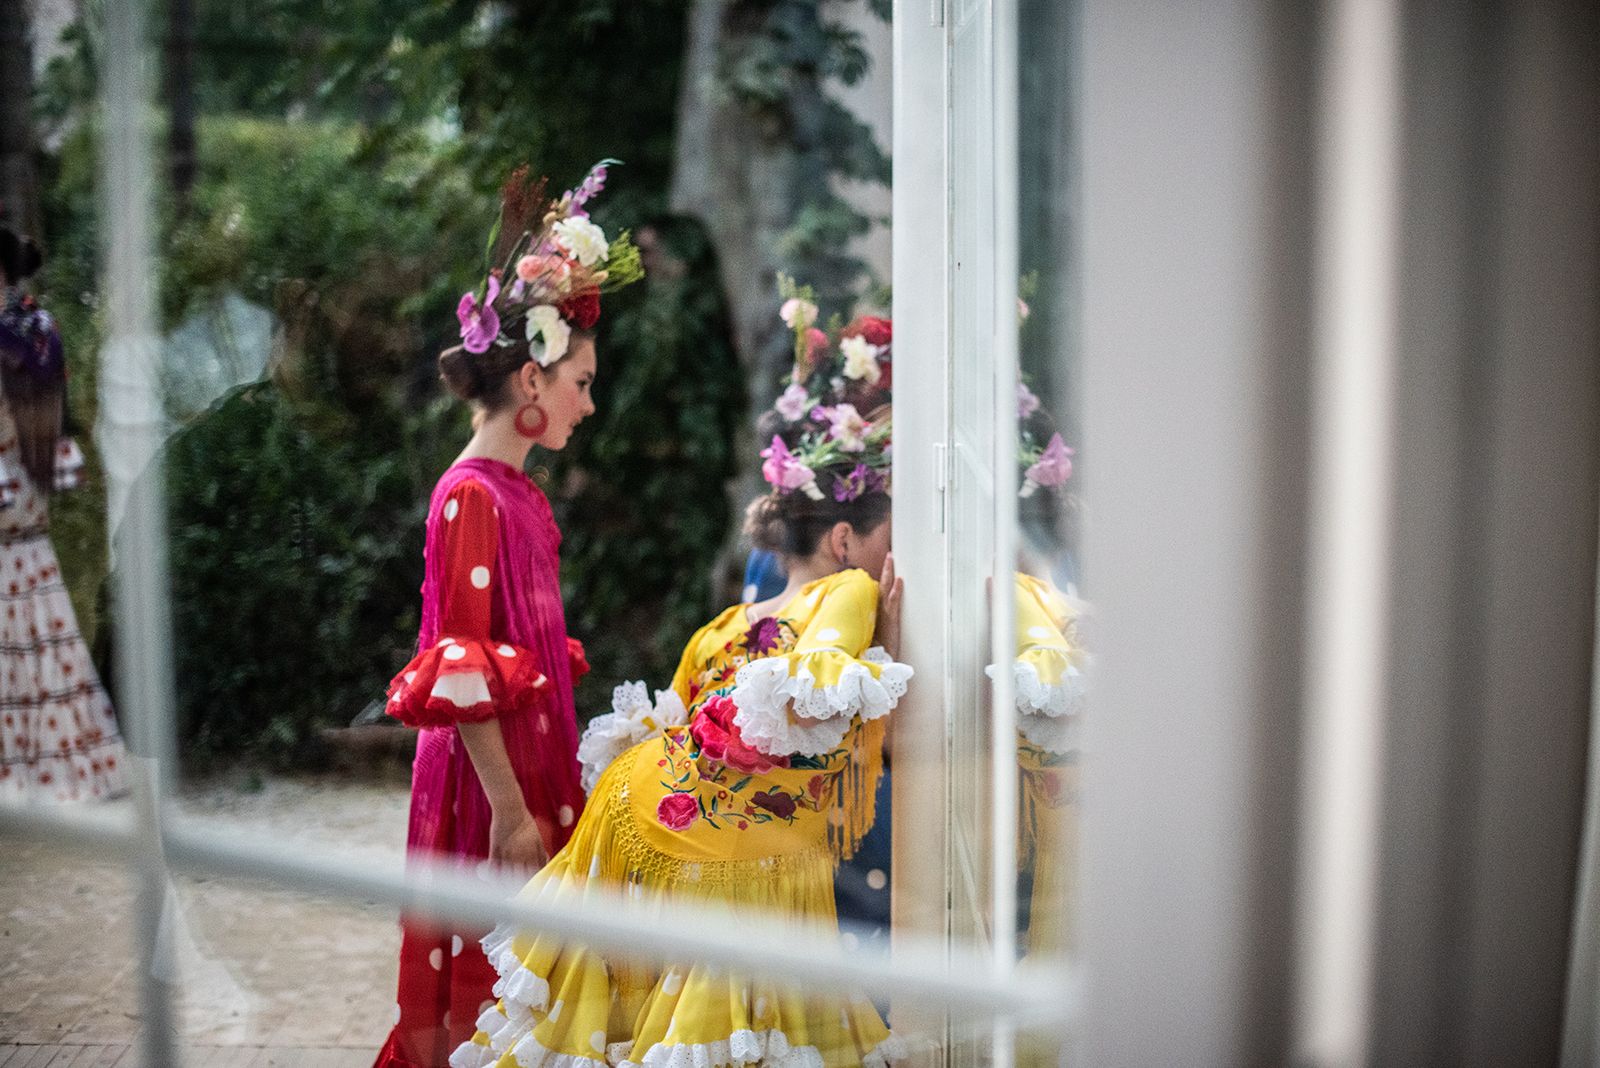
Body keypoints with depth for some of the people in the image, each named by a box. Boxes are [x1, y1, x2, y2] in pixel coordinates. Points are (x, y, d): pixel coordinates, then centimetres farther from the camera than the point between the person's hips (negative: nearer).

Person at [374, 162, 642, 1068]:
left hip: (536, 749, 9)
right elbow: (461, 673, -19)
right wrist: (510, 808, -19)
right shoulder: (470, 495, -16)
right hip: (491, 769, -9)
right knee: (479, 990, 3)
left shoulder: (522, 492, 10)